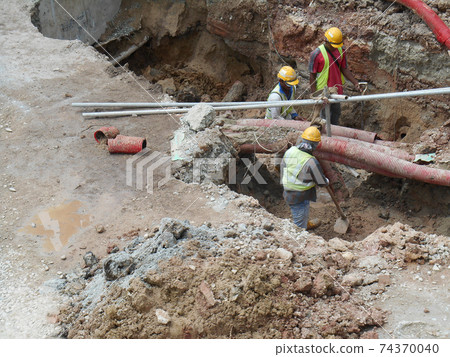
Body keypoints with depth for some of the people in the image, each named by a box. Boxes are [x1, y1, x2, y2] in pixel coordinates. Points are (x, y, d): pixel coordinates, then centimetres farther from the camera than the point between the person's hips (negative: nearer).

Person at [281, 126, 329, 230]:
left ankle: (306, 224, 62)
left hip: (288, 193, 8)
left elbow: (283, 166, 8)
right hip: (300, 198, -8)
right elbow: (322, 182, -13)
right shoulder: (311, 162, -27)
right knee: (300, 224, 8)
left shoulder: (290, 151, -8)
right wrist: (327, 181, 12)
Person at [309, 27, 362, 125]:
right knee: (325, 114, 7)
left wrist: (355, 83, -5)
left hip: (337, 89, 6)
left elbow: (344, 69, 6)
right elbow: (312, 75, -14)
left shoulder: (341, 50, -2)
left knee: (336, 112, 20)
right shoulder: (317, 54, -18)